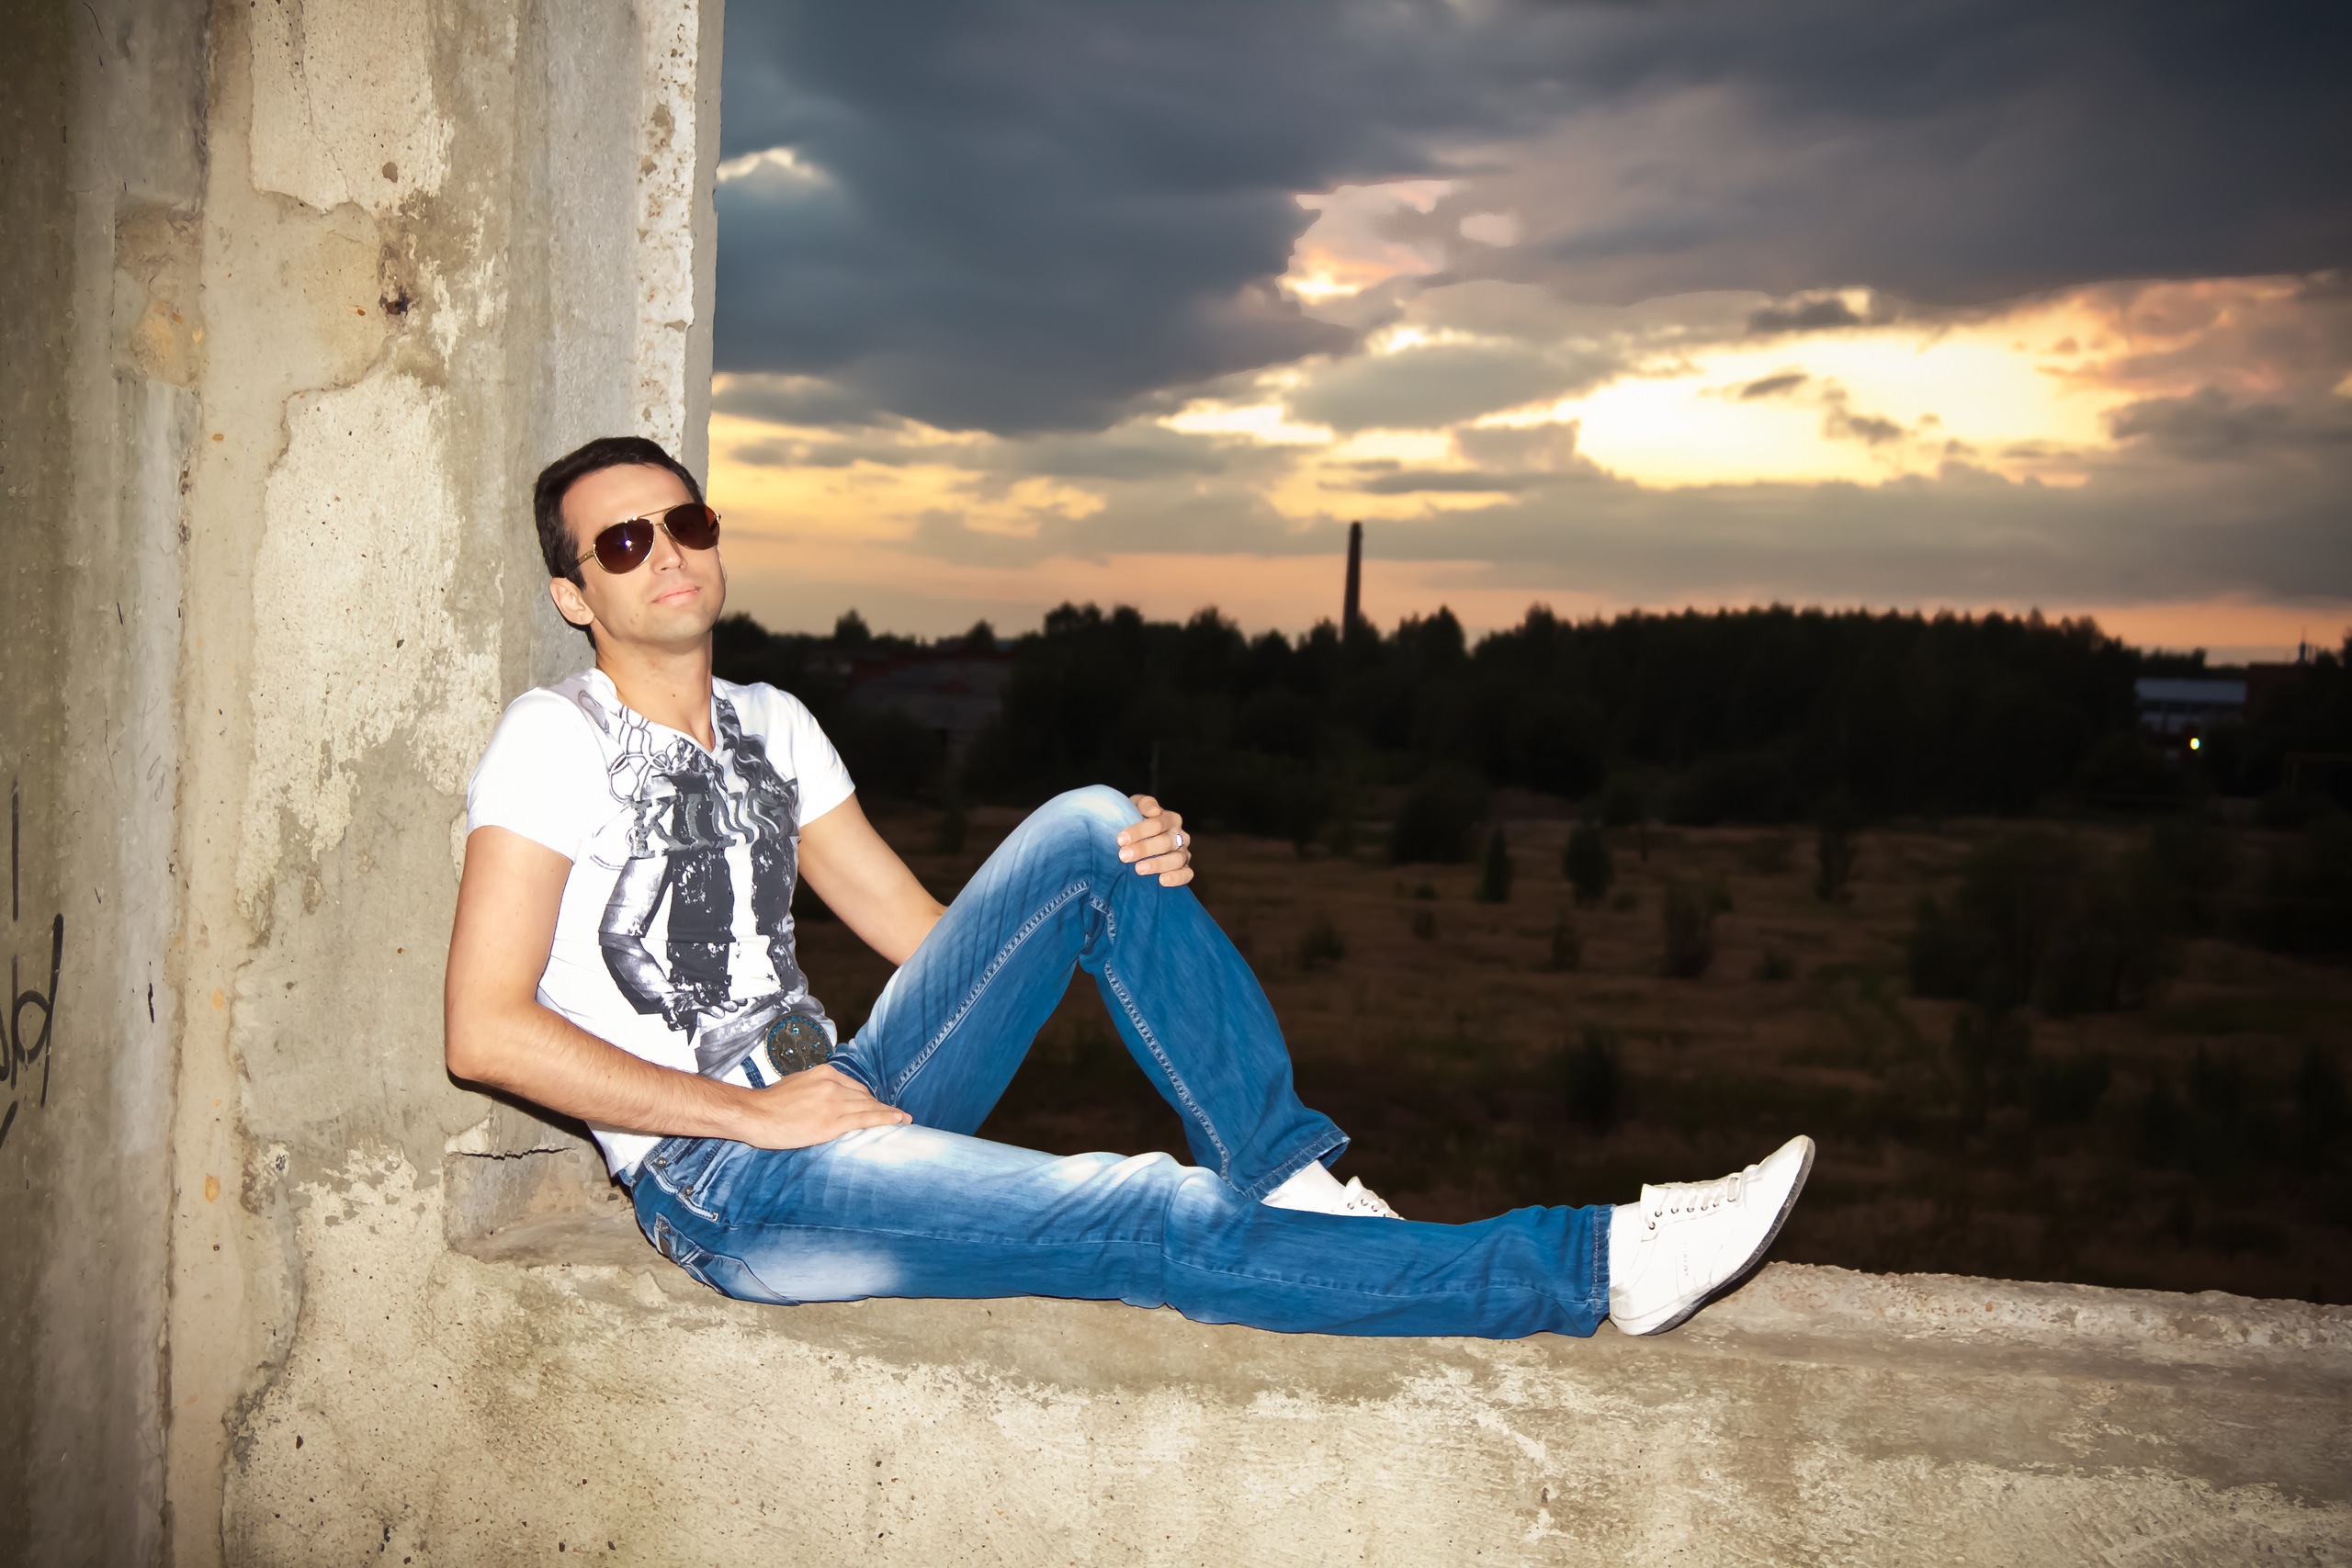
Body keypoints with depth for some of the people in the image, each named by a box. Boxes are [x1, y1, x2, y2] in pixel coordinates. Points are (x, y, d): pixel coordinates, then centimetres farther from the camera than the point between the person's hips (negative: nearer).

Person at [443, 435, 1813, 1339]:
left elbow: (925, 934, 12)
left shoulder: (771, 726, 15)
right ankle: (1594, 1269, -19)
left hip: (842, 1098, 7)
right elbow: (487, 1031, -15)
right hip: (723, 1189, -7)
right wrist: (751, 1111, -16)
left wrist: (1128, 878, -5)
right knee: (1155, 1223, -24)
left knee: (1088, 832, -10)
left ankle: (1294, 1186, -15)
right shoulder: (558, 740, -6)